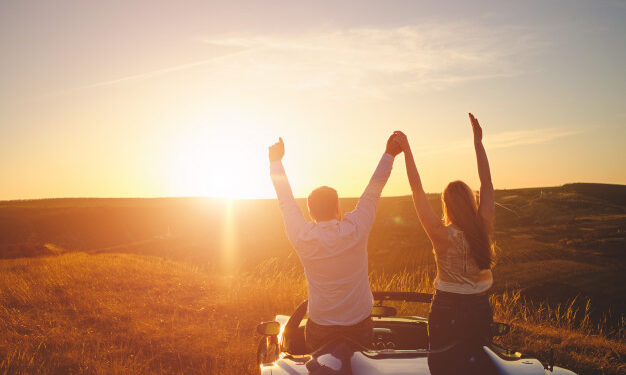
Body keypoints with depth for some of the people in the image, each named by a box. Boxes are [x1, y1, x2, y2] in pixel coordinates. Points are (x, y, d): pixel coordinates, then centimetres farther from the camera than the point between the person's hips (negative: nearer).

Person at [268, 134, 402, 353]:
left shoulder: (302, 238, -14)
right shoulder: (356, 229, -16)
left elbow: (286, 202, 0)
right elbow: (373, 192, -4)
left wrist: (276, 161, 12)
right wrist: (389, 154, 7)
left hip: (319, 330, 0)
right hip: (359, 326, 0)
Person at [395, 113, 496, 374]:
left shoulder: (443, 235, -21)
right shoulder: (484, 229, -10)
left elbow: (417, 191, -21)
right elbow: (486, 182, -3)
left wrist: (406, 150, -17)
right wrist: (478, 142, 1)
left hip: (446, 311, -4)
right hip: (480, 310, 4)